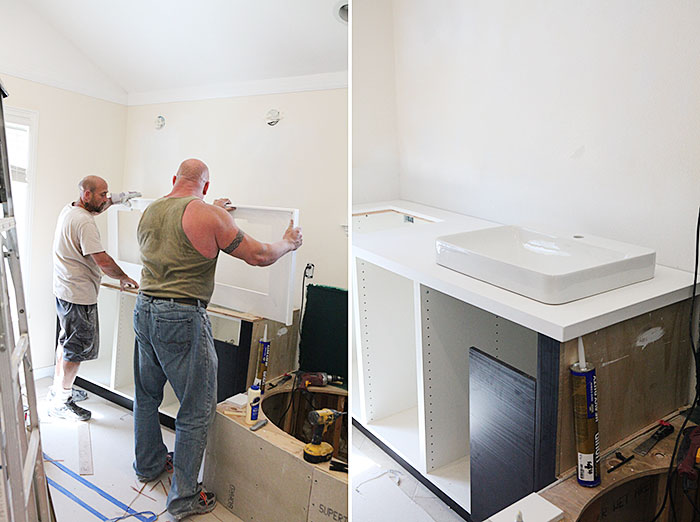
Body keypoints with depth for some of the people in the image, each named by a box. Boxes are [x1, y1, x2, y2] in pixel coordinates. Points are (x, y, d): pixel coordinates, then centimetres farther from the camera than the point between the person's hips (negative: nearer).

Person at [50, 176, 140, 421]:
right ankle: (61, 403, 10)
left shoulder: (69, 210, 8)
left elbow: (92, 209, 33)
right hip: (79, 295, -11)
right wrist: (124, 278, -11)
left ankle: (58, 389, 36)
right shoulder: (84, 222, -23)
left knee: (66, 342, 22)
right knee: (78, 349, 0)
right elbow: (102, 260, -25)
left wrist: (113, 200, 22)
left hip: (64, 290, 11)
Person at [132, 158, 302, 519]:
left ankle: (148, 464, 45)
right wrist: (288, 243, 10)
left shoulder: (149, 211, 9)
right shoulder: (208, 214, -12)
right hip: (182, 319, -8)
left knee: (147, 395, 24)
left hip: (144, 310, 8)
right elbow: (259, 256, -9)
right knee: (197, 410, 5)